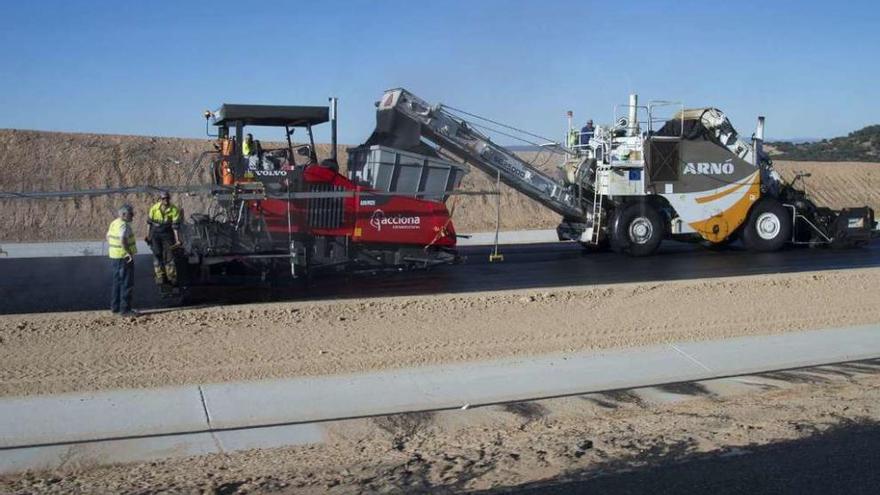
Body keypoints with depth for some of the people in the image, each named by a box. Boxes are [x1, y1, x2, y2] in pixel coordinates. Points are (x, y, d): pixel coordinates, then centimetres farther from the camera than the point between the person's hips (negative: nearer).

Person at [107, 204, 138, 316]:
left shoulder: (114, 223, 11)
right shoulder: (124, 225, -19)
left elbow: (108, 236, 23)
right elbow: (123, 240, -34)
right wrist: (129, 253, -27)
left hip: (114, 256, 10)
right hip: (124, 258, -10)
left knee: (118, 283, 18)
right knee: (127, 284, -3)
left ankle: (115, 307, 25)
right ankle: (125, 309, -1)